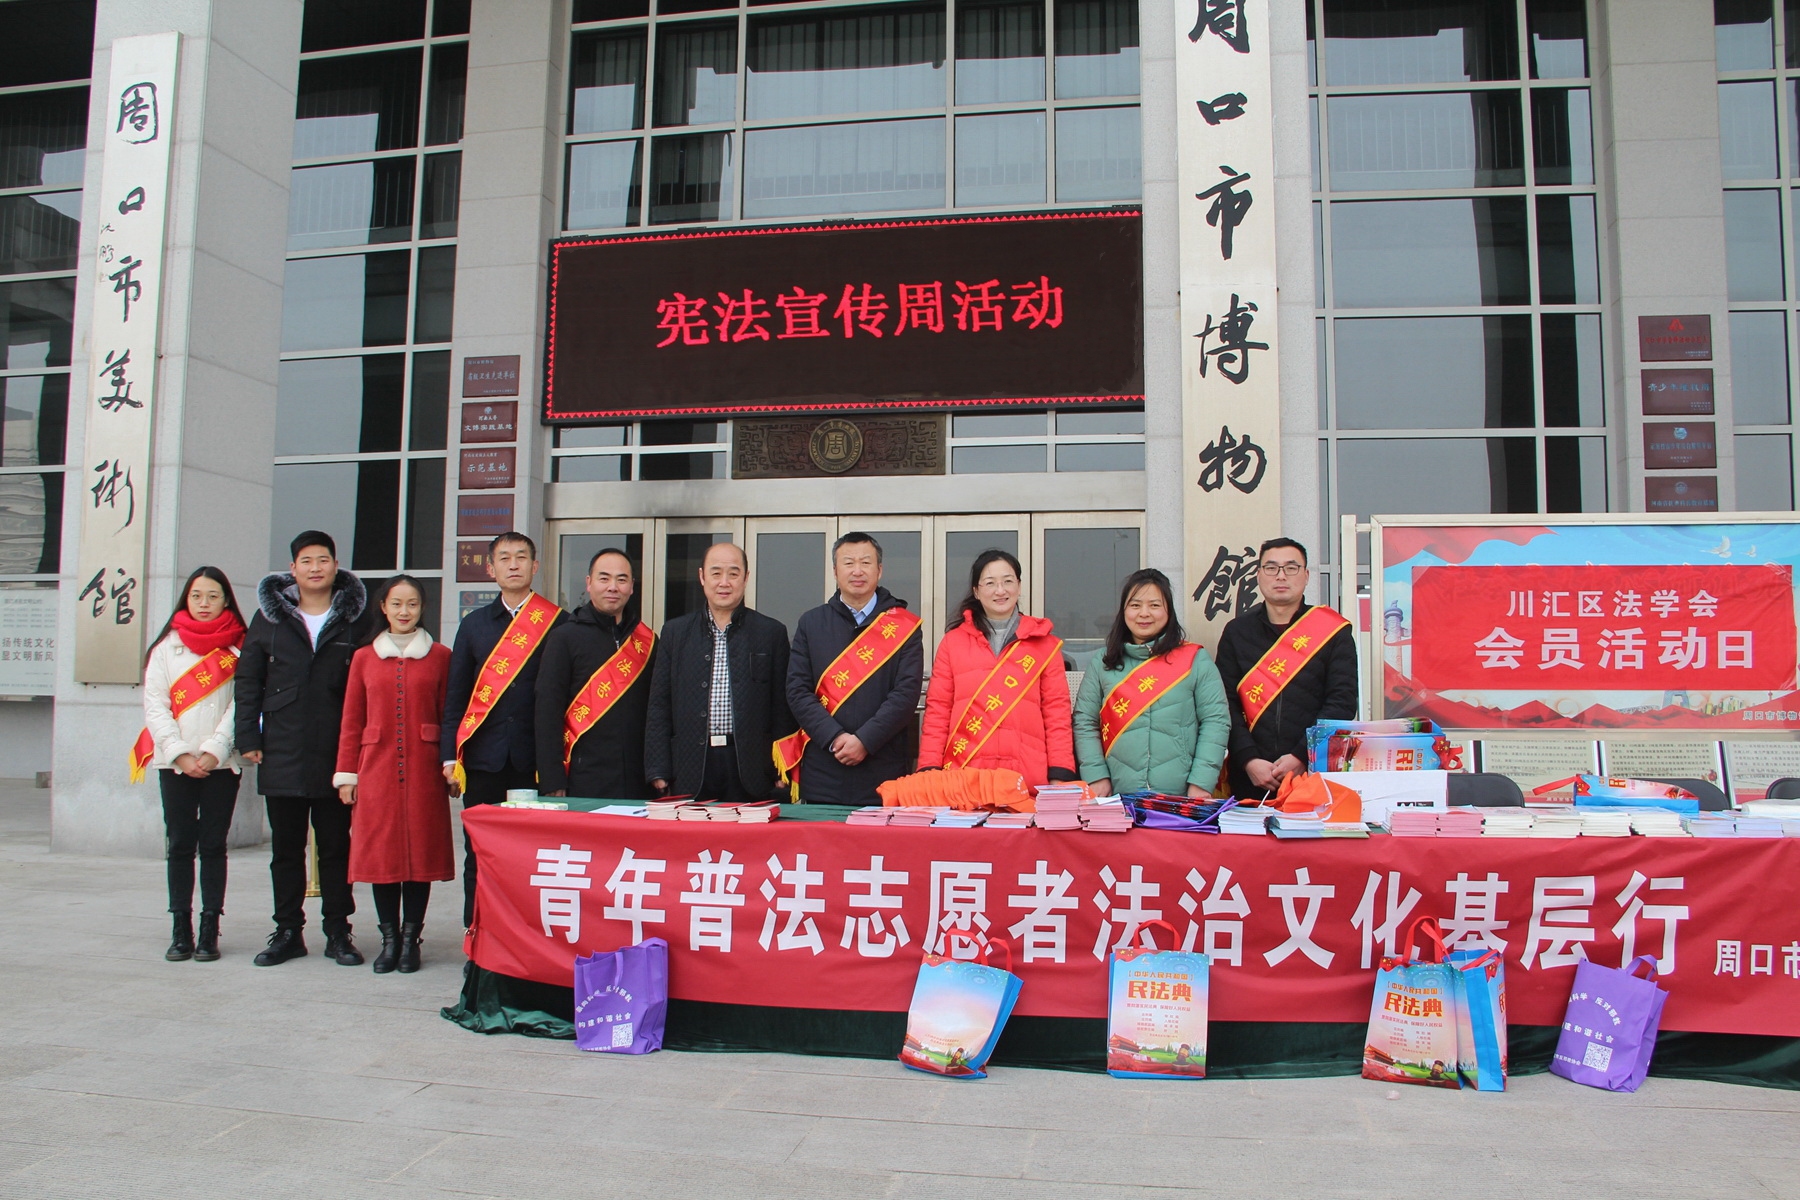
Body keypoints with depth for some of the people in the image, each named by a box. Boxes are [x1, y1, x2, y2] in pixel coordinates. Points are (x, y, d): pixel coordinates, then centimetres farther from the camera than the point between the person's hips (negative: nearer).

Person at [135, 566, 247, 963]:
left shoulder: (239, 649, 4)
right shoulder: (167, 647, 9)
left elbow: (240, 705, -2)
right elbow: (155, 704, 3)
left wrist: (213, 752, -12)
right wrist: (179, 753, -8)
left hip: (221, 763, -1)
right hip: (175, 762, 1)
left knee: (213, 845, 2)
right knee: (180, 845, 3)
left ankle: (209, 931, 6)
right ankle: (181, 930, 8)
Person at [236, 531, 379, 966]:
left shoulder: (358, 617, 2)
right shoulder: (270, 615, 7)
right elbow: (248, 679, 8)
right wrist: (248, 739, 1)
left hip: (337, 755, -2)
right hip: (282, 755, 2)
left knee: (336, 845, 6)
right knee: (285, 847, 10)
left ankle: (338, 932, 14)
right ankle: (287, 931, 20)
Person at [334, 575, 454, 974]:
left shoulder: (440, 657, 5)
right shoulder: (364, 658, 10)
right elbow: (351, 722, 9)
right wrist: (346, 774, 4)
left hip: (423, 771, -1)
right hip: (377, 769, 1)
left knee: (421, 850, 1)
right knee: (380, 852, 2)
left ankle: (410, 938, 12)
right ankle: (389, 938, 13)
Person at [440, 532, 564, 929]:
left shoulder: (556, 624, 3)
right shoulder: (474, 624, 12)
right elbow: (455, 697, 13)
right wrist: (449, 756, 5)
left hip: (535, 760, -3)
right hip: (484, 758, 3)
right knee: (479, 854, 6)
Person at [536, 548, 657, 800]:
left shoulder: (647, 641, 10)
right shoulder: (565, 638, -1)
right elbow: (548, 713, -5)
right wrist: (552, 782, -10)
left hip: (637, 781, 3)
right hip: (583, 780, -3)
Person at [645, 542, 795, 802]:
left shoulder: (772, 632, 5)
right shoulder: (675, 632, 11)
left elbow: (782, 709, 3)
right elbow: (659, 706, 9)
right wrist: (658, 771, 2)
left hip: (750, 769, -1)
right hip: (691, 773, 2)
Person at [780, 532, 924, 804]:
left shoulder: (903, 626, 4)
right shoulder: (811, 623, 9)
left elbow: (907, 693, -5)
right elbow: (797, 692, 2)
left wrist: (864, 741, -15)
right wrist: (835, 738, -11)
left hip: (883, 773, -1)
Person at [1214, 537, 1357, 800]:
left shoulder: (1333, 631, 4)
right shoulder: (1236, 631, 9)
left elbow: (1342, 704, -4)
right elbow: (1226, 704, 2)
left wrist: (1302, 758, -14)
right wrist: (1249, 760, -12)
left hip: (1314, 774, -1)